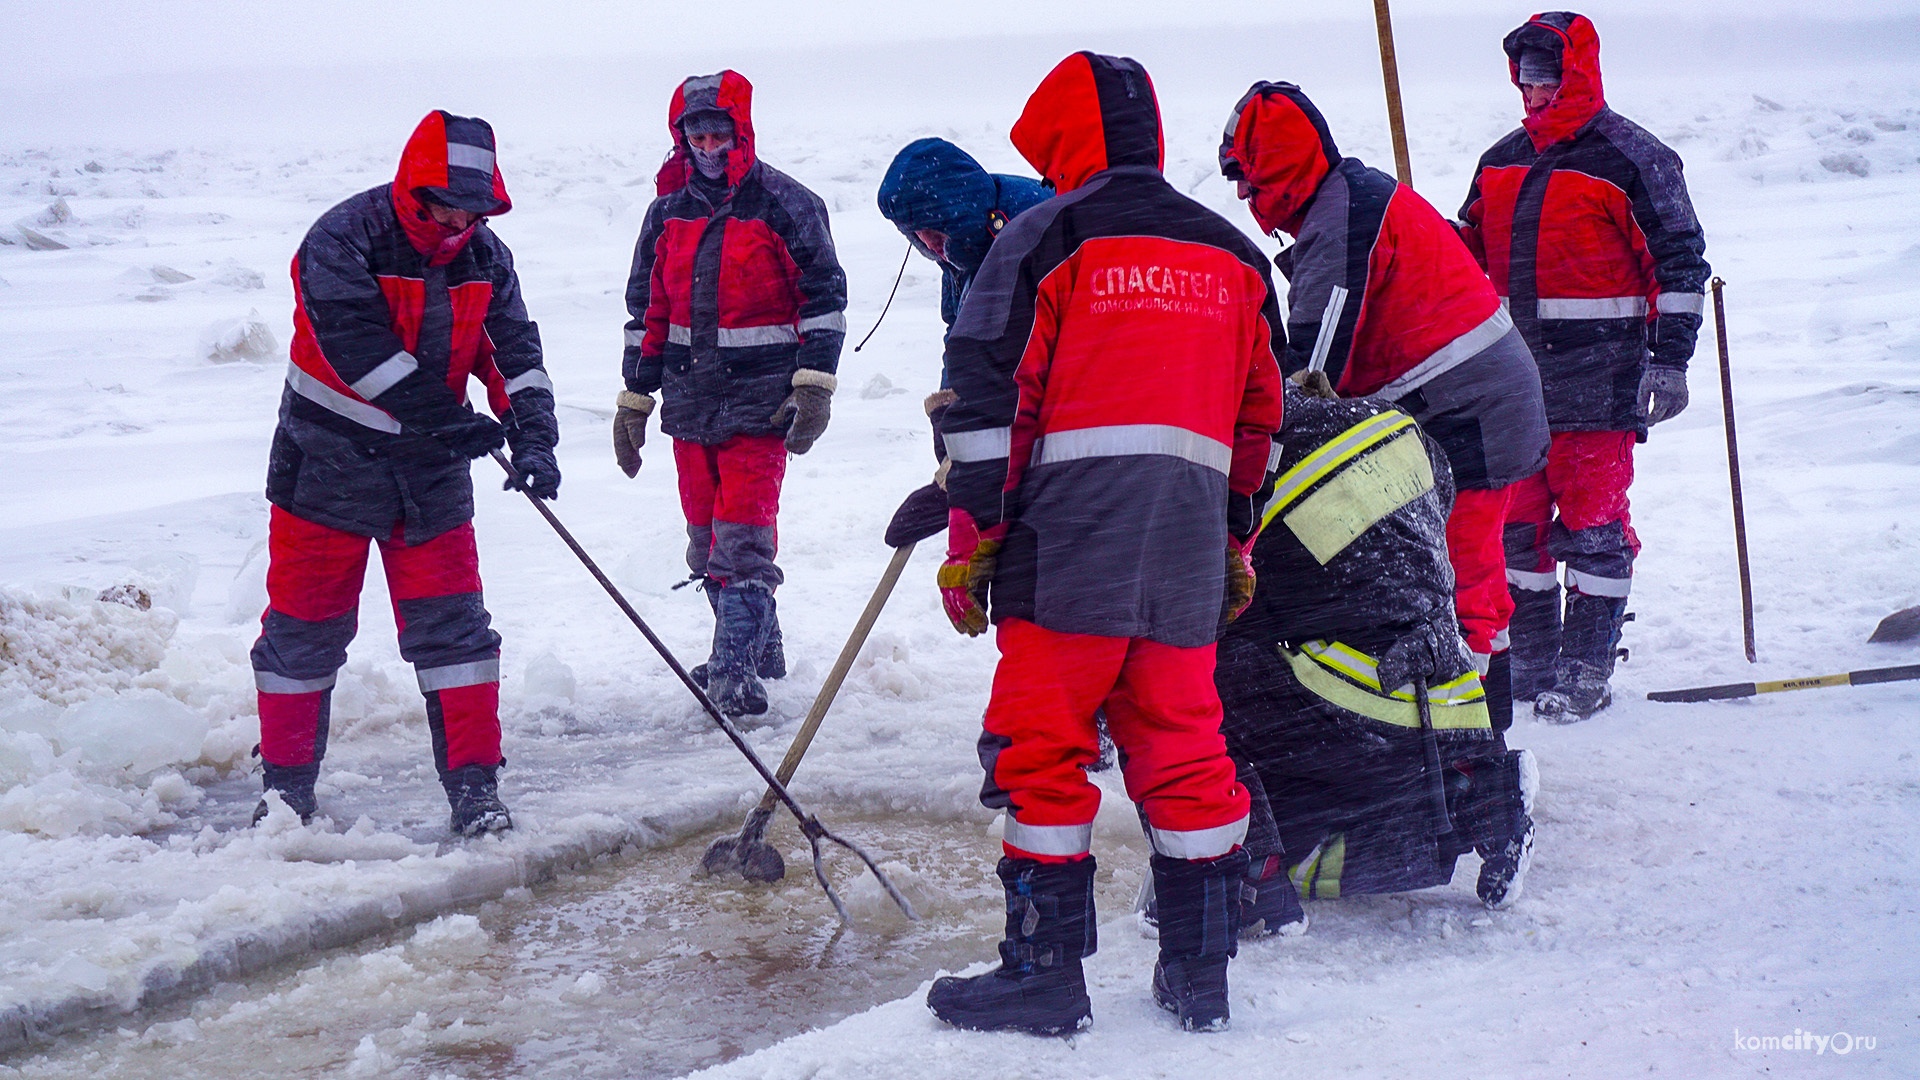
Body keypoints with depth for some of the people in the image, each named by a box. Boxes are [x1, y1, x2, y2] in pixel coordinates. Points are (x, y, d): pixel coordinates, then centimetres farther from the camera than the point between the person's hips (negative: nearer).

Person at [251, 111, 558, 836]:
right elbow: (358, 348, -25)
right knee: (306, 626, 5)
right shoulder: (342, 242, -17)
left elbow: (514, 348, 1)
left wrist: (533, 434, -15)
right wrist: (447, 421, -25)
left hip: (431, 473, 4)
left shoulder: (484, 257, 1)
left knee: (451, 625, 0)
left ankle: (473, 784, 6)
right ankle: (286, 783, 20)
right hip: (329, 465, -4)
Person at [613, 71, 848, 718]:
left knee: (743, 533, -13)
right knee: (706, 537, 9)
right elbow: (647, 309, 17)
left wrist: (814, 385, -11)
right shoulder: (668, 213, 11)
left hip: (761, 396, -5)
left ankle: (734, 667, -12)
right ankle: (760, 648, 24)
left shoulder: (784, 204, -3)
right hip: (691, 397, 5)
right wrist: (633, 398, 16)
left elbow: (823, 295, -3)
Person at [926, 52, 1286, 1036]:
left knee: (1042, 746, 0)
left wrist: (970, 541, -1)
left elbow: (989, 399, -5)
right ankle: (1199, 971, 16)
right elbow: (1260, 414, 22)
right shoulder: (1236, 256, 18)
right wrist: (1237, 541, 29)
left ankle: (1045, 971, 3)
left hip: (1067, 538, -5)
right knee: (1180, 745, 12)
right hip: (1188, 550, 6)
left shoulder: (1045, 238, 0)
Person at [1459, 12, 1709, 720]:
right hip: (1515, 371, 6)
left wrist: (1671, 357, -9)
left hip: (1599, 375, -6)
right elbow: (1470, 247, 27)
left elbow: (1680, 260, -4)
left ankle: (1588, 671, 4)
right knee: (1517, 515, 8)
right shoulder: (1501, 161, 14)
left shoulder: (1630, 158, -5)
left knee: (1592, 522, -3)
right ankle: (1532, 661, 19)